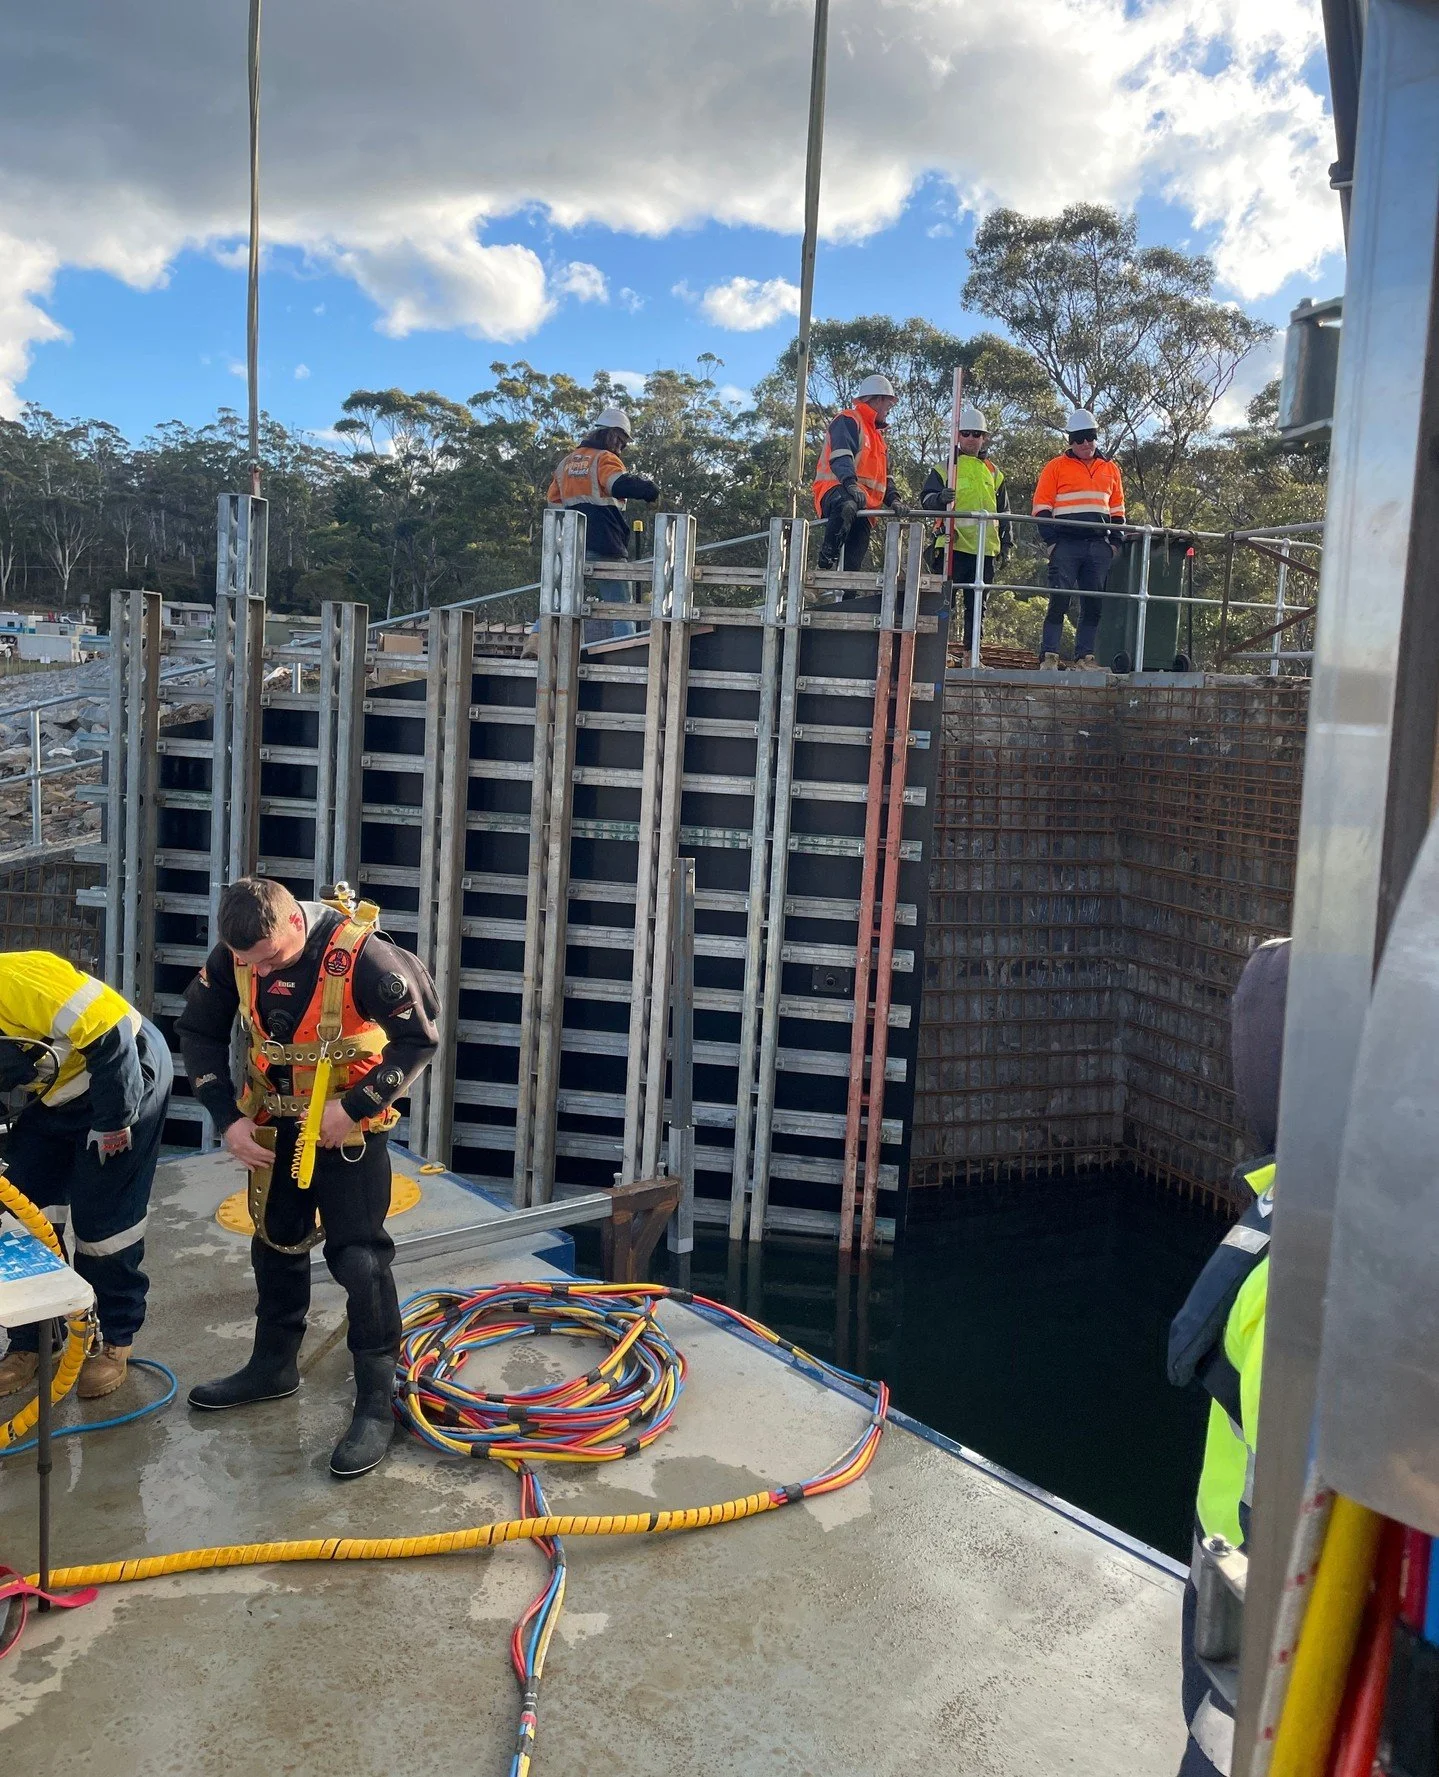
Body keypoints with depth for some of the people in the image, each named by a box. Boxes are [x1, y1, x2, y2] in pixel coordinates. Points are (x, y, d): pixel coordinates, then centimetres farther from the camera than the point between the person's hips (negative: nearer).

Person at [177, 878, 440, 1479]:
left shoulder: (360, 954, -29)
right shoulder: (234, 955, -13)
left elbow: (418, 1037, -20)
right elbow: (199, 1031, 0)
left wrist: (355, 1108, -24)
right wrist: (227, 1118, -9)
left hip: (348, 1125, -5)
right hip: (274, 1120, 6)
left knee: (358, 1256, -8)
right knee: (275, 1242, 19)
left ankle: (376, 1405, 3)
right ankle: (273, 1366, 39)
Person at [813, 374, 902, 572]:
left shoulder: (877, 435, 33)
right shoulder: (848, 421, 1)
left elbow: (884, 475, 35)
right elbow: (840, 457, -17)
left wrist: (893, 499, 14)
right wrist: (851, 484, -35)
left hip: (864, 506, 9)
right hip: (836, 489, -9)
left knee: (853, 565, -6)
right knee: (847, 506, -45)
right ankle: (828, 555, -33)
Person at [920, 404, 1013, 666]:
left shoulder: (993, 473, 18)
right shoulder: (944, 468, 7)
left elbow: (1004, 512, 21)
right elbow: (926, 498, -3)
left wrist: (1006, 542, 13)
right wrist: (940, 498, -25)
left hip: (985, 547, 4)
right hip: (952, 544, -4)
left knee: (977, 603, 5)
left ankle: (970, 652, 9)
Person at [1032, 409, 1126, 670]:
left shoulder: (1110, 469, 17)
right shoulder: (1056, 467, 4)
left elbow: (1117, 509, 21)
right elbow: (1041, 506, 0)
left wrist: (1116, 541, 10)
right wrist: (1051, 540, -8)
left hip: (1099, 546, 4)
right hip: (1066, 543, -4)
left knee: (1094, 603, 2)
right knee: (1059, 599, -10)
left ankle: (1085, 657, 7)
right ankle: (1049, 657, -9)